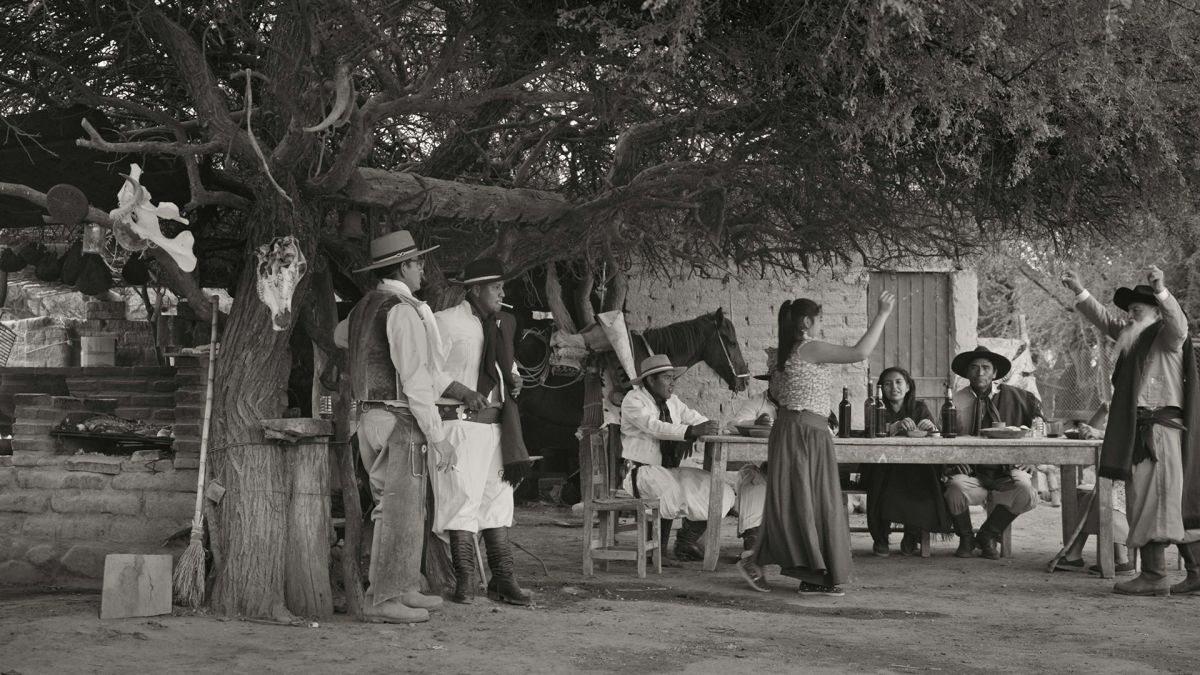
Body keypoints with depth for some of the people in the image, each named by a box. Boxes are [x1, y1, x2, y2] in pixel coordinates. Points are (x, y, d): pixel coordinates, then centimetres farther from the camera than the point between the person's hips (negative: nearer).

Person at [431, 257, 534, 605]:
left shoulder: (500, 324, 16)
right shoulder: (446, 322, -7)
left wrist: (513, 377, 11)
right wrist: (464, 392, -19)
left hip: (496, 423, 7)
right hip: (459, 422, -7)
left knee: (498, 500, 7)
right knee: (462, 498, -7)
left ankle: (503, 579, 11)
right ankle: (465, 581, 0)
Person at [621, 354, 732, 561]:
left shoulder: (672, 401, 13)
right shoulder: (633, 400, -10)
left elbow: (697, 419, 8)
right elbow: (655, 427, -27)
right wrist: (692, 430, -38)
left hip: (670, 470, 7)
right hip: (642, 471, -7)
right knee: (673, 492, -37)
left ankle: (686, 544, 5)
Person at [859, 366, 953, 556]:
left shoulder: (919, 408, 12)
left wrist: (931, 428, -24)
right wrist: (897, 426, -32)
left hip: (916, 470, 1)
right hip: (884, 468, -1)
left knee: (924, 482, -30)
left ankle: (911, 537, -9)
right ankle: (880, 538, -14)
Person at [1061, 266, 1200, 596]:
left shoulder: (1166, 335, -3)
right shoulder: (1132, 336, 21)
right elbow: (1104, 320, 31)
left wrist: (1161, 291, -41)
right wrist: (1079, 291, 24)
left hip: (1160, 428, -9)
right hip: (1137, 430, 9)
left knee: (1151, 500, -12)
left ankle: (1154, 575, -13)